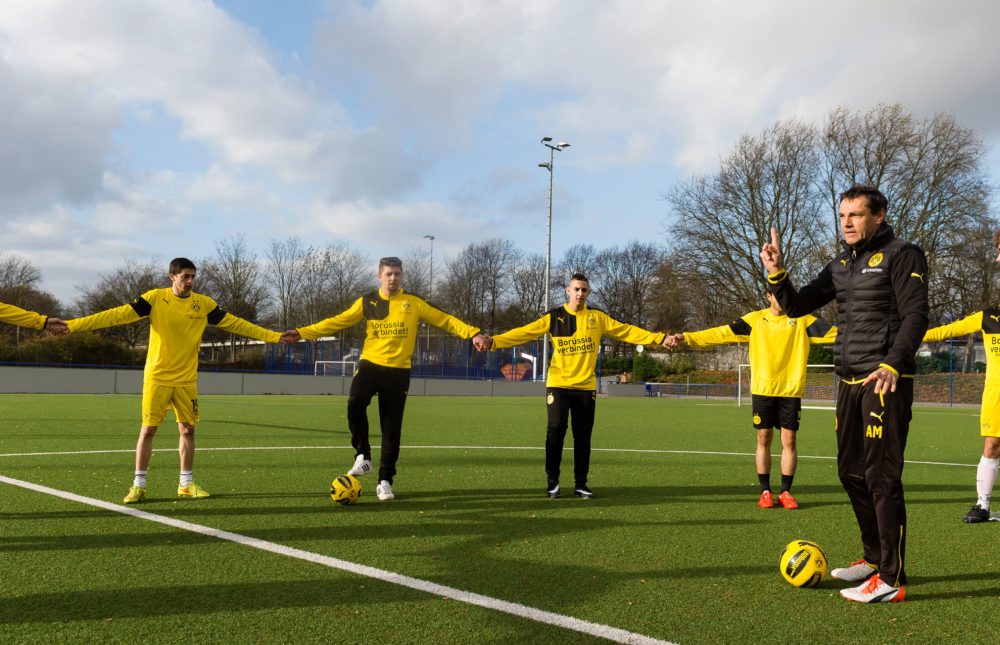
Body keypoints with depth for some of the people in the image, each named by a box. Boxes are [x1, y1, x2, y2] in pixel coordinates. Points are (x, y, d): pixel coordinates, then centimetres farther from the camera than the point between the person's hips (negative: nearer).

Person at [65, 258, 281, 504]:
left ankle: (186, 484, 21)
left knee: (188, 429, 8)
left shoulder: (204, 304, 1)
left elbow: (236, 324, 3)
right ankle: (139, 485, 12)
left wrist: (274, 336, 0)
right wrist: (73, 325, -18)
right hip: (156, 378, -3)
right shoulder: (155, 298, -7)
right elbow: (117, 315, -11)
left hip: (187, 380, 3)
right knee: (148, 429, 0)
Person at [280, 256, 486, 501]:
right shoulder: (367, 302, 5)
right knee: (355, 402, -28)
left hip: (398, 371, 0)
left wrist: (473, 333, -12)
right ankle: (363, 456, -7)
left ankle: (385, 481, 17)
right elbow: (337, 322, 5)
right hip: (370, 364, 0)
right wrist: (302, 333, -1)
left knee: (392, 428, 3)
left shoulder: (414, 302, 2)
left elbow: (445, 320, 1)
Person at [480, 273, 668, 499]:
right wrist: (494, 341, -16)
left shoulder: (597, 317, 5)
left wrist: (658, 338, -5)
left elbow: (626, 332, 3)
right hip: (558, 384, -2)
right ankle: (552, 481, 8)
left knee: (583, 436, 6)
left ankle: (581, 484, 17)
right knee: (556, 431, -6)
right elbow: (524, 333, -5)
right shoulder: (553, 317, 1)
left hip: (586, 386, 2)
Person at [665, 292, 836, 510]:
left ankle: (785, 491, 13)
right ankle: (765, 491, 14)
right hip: (762, 390, 0)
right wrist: (686, 337, -9)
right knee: (764, 439, 4)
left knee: (789, 439, 1)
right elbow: (722, 333, -1)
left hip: (791, 390, 0)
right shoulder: (754, 320, 3)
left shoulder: (801, 320, 3)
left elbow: (832, 332, -5)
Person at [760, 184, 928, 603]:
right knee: (850, 471, 13)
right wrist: (776, 273, -2)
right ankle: (875, 557, 29)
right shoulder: (841, 265, 18)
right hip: (850, 381, 8)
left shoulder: (901, 255, -3)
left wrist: (892, 365, -24)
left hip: (885, 381, -8)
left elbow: (914, 316, -12)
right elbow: (796, 306, 15)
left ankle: (890, 580, -2)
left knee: (881, 476, -8)